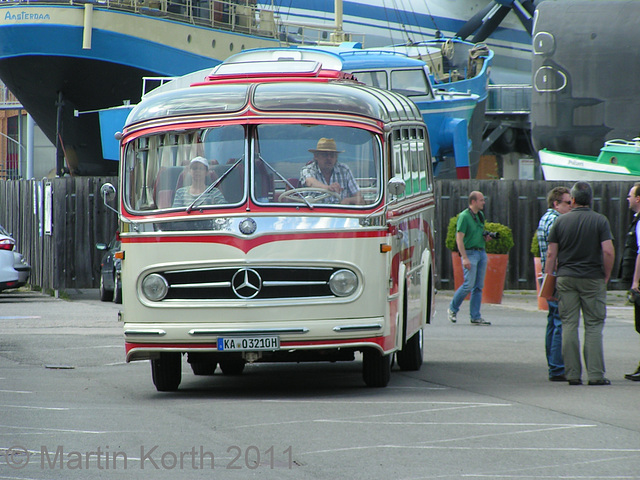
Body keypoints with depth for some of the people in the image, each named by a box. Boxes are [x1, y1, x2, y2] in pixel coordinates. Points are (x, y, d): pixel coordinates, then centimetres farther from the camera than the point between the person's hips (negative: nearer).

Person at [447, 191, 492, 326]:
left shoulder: (480, 215, 14)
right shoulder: (464, 216, -10)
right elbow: (459, 238, -14)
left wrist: (486, 238, 4)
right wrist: (465, 258, -20)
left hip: (481, 252, 7)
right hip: (470, 252, -7)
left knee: (479, 286, 4)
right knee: (469, 284, -10)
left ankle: (475, 317, 7)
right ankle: (453, 309, 10)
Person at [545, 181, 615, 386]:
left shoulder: (561, 221, 3)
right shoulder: (600, 221, -3)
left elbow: (551, 254, 1)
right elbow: (608, 251, -11)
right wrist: (606, 277, 2)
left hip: (566, 277, 2)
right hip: (593, 278, -2)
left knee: (569, 325, 4)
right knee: (594, 326, 2)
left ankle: (572, 374, 2)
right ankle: (595, 374, -2)